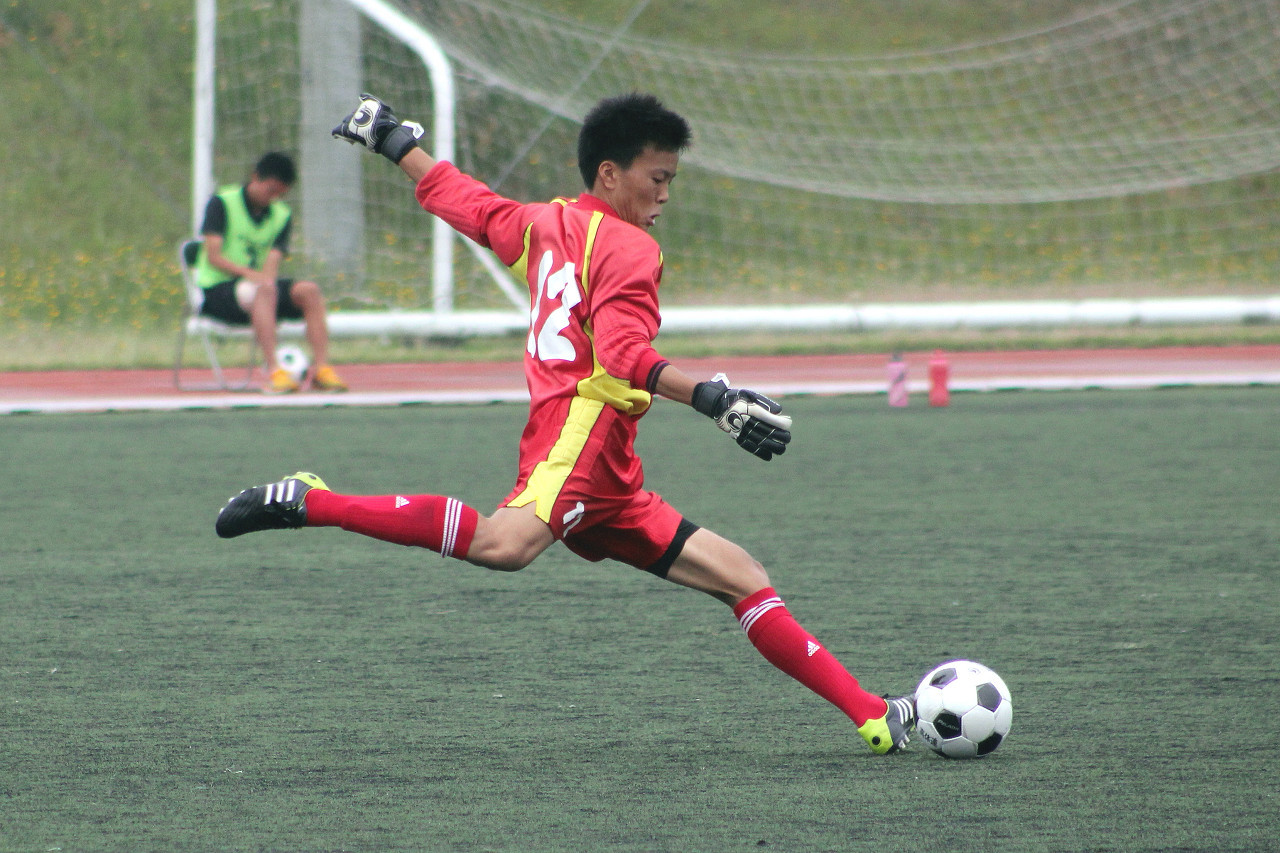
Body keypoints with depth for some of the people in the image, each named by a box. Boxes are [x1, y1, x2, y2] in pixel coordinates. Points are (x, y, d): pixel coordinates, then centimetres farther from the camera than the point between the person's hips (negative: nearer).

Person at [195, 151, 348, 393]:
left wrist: (266, 276, -27)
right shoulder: (222, 203, -3)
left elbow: (272, 263, -3)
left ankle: (321, 367, -28)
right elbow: (214, 256, -13)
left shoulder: (282, 216, 12)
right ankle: (273, 371, -48)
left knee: (309, 290, -21)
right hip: (216, 289, -5)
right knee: (263, 290, -37)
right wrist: (248, 273, -29)